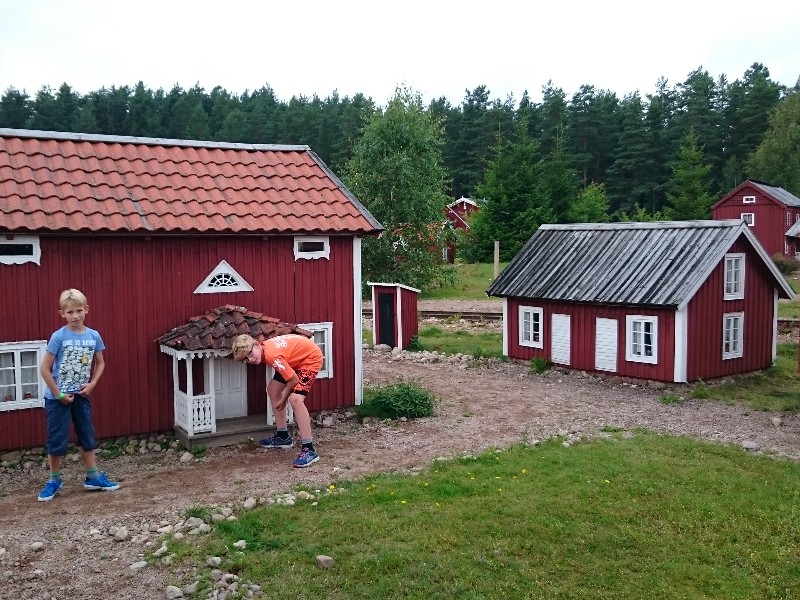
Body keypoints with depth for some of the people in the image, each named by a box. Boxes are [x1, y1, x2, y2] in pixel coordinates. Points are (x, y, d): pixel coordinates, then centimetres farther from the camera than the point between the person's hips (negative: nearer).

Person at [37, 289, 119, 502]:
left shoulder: (94, 336, -4)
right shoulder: (59, 337, -15)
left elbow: (100, 363, 10)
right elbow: (44, 368, -13)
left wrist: (92, 384, -4)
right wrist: (59, 394, -13)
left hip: (81, 395, 4)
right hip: (58, 397, -4)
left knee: (87, 437, 12)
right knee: (57, 441, 5)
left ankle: (93, 478, 23)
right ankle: (54, 481, 22)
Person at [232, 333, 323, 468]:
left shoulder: (271, 355, -33)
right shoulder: (264, 347, -7)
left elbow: (293, 380, -26)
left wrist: (283, 400, -10)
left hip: (311, 357, -10)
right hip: (296, 358, 10)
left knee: (295, 399, -26)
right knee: (272, 390, 16)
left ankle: (308, 449, -23)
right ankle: (283, 436, 28)